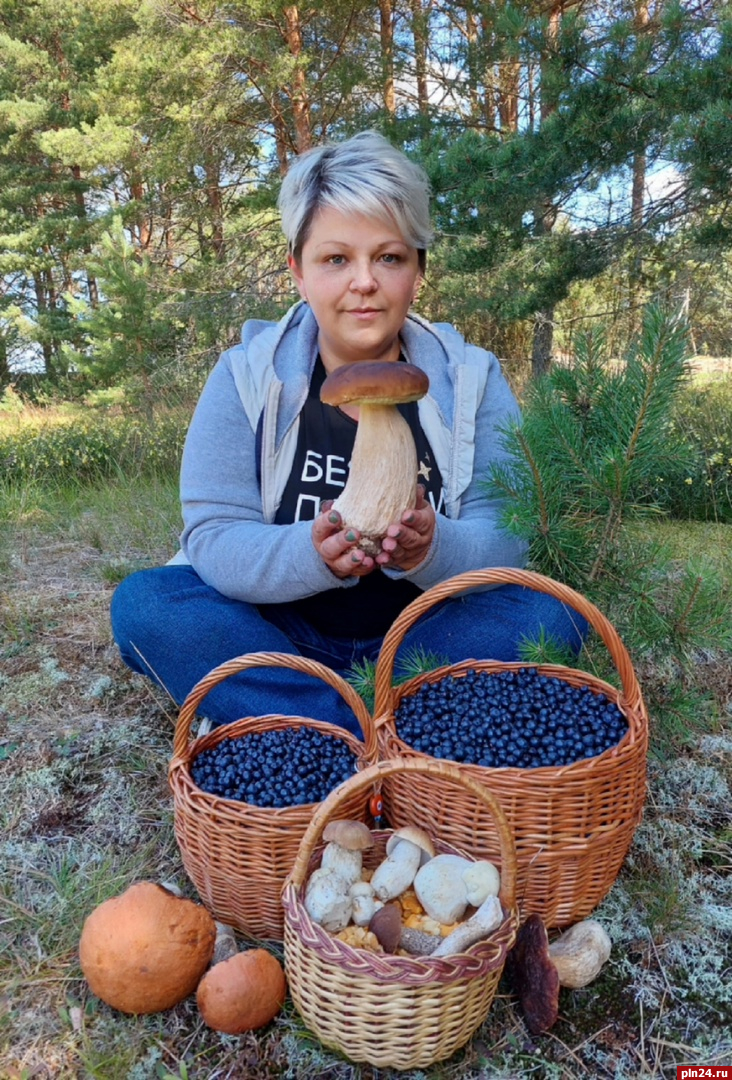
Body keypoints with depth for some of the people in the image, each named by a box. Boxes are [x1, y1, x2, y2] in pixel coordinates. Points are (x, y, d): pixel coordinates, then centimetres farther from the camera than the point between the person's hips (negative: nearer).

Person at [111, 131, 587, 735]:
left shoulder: (470, 379, -3)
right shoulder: (247, 376, -5)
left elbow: (507, 539, -11)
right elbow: (213, 538, -13)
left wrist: (432, 550, -35)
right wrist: (313, 553, -35)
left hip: (424, 639, 1)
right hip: (281, 637, 0)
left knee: (547, 614, -24)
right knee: (143, 602, -23)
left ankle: (275, 720, -22)